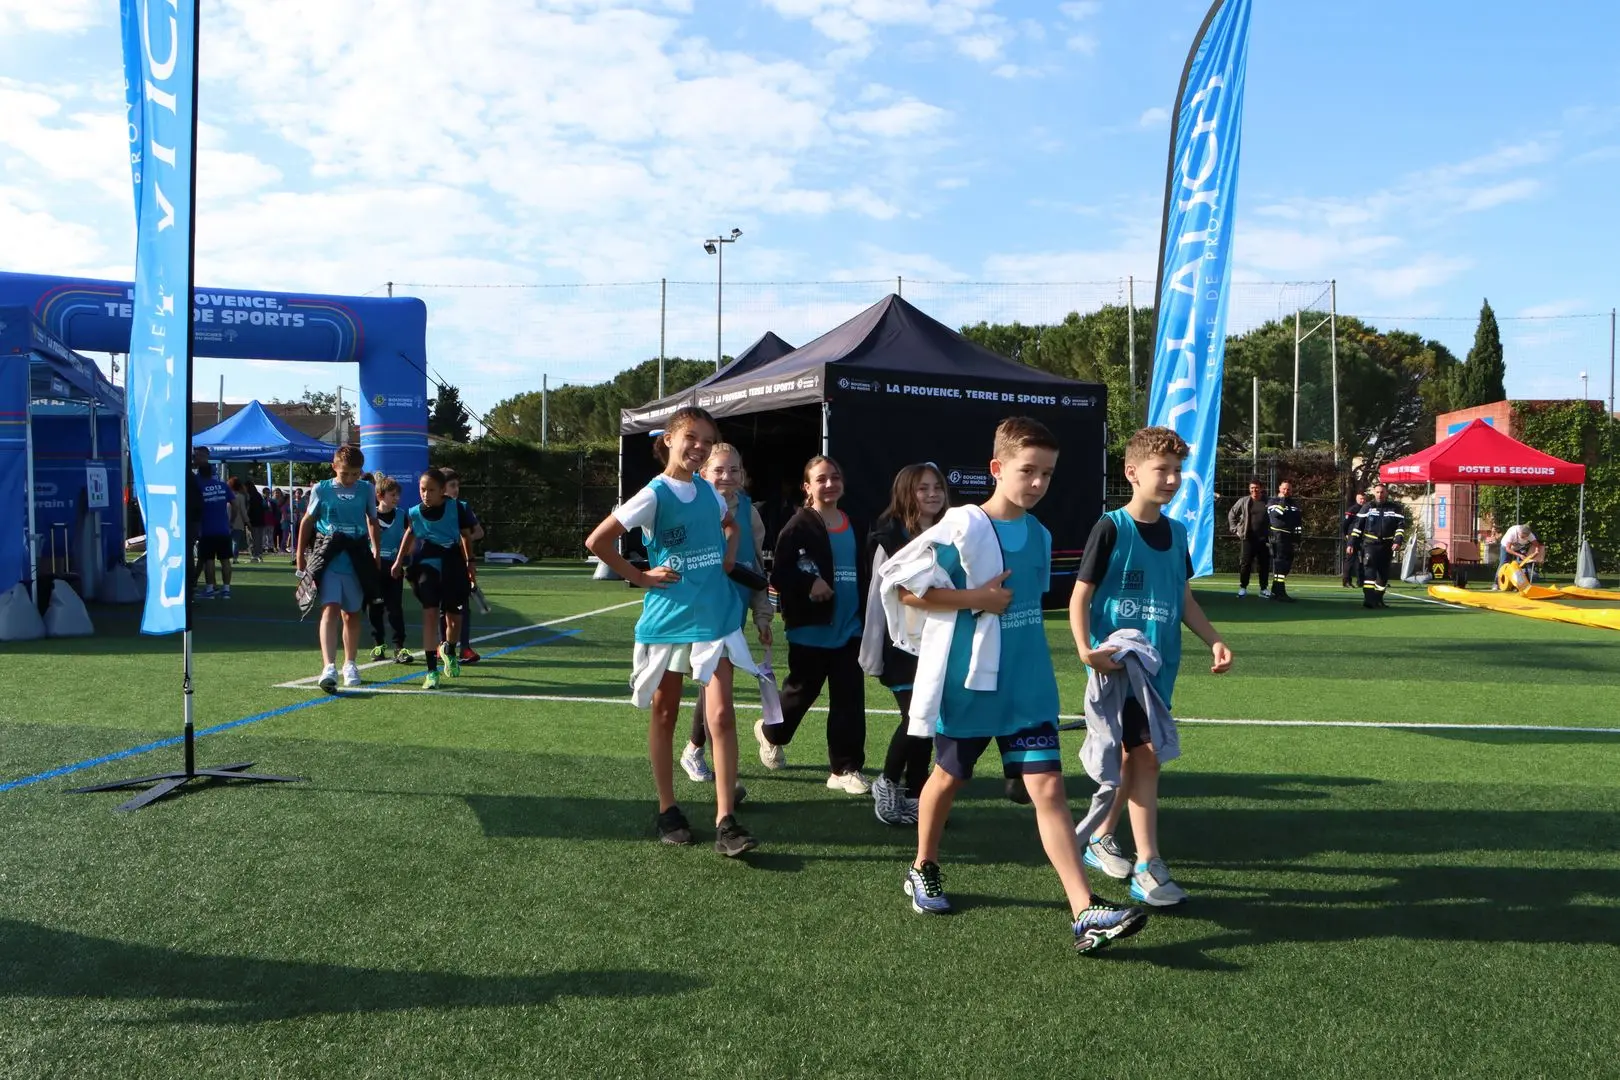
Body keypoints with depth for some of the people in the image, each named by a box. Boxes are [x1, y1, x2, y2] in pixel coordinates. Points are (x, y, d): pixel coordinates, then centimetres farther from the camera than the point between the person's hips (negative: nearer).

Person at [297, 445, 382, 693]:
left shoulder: (366, 489, 4)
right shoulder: (321, 489, 1)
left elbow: (372, 520, 16)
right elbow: (308, 521, 9)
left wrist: (375, 551, 16)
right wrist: (300, 555, 11)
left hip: (357, 558, 2)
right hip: (328, 557, -2)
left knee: (352, 614, 12)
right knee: (330, 609, -16)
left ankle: (349, 664, 27)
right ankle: (329, 667, -24)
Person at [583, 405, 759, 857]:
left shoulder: (708, 490, 6)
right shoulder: (654, 494, -9)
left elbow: (731, 525, 28)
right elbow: (597, 541, -13)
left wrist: (729, 557, 10)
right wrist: (641, 577, -10)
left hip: (714, 617, 3)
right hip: (667, 618, -3)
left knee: (721, 714, -7)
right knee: (664, 715, 10)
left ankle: (726, 822, -6)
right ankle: (667, 810, 24)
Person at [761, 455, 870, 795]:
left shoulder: (853, 525, 11)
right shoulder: (798, 527, -9)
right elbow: (779, 576, -13)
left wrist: (865, 616, 13)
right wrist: (809, 584, -28)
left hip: (849, 628, 5)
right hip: (811, 629, -5)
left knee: (850, 699, 0)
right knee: (801, 691, 10)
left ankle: (845, 769, 9)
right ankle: (771, 732, 40)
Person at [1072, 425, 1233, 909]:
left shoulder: (1176, 532, 9)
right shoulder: (1111, 528, -9)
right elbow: (1080, 596, -9)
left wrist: (1214, 641, 6)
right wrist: (1086, 649, -23)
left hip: (1159, 665, 7)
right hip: (1117, 663, -7)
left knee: (1138, 754, 13)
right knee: (1146, 754, -11)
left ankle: (1100, 836, 32)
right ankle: (1147, 869, -5)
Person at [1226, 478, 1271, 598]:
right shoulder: (1244, 501, 2)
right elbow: (1231, 514, 10)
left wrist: (1271, 534, 3)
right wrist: (1235, 529, 4)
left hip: (1264, 539, 1)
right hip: (1247, 538, -1)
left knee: (1265, 564, 5)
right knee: (1245, 563, -2)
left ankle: (1264, 588, 15)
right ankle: (1243, 587, 6)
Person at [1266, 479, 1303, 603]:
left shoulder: (1294, 504, 20)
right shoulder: (1272, 502, 2)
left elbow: (1300, 520, 18)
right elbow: (1277, 514, -17)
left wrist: (1298, 534, 7)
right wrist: (1282, 501, -13)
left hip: (1289, 538, 7)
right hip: (1278, 536, -7)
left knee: (1287, 563, 11)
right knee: (1280, 562, -16)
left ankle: (1275, 590, 21)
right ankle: (1281, 592, -22)